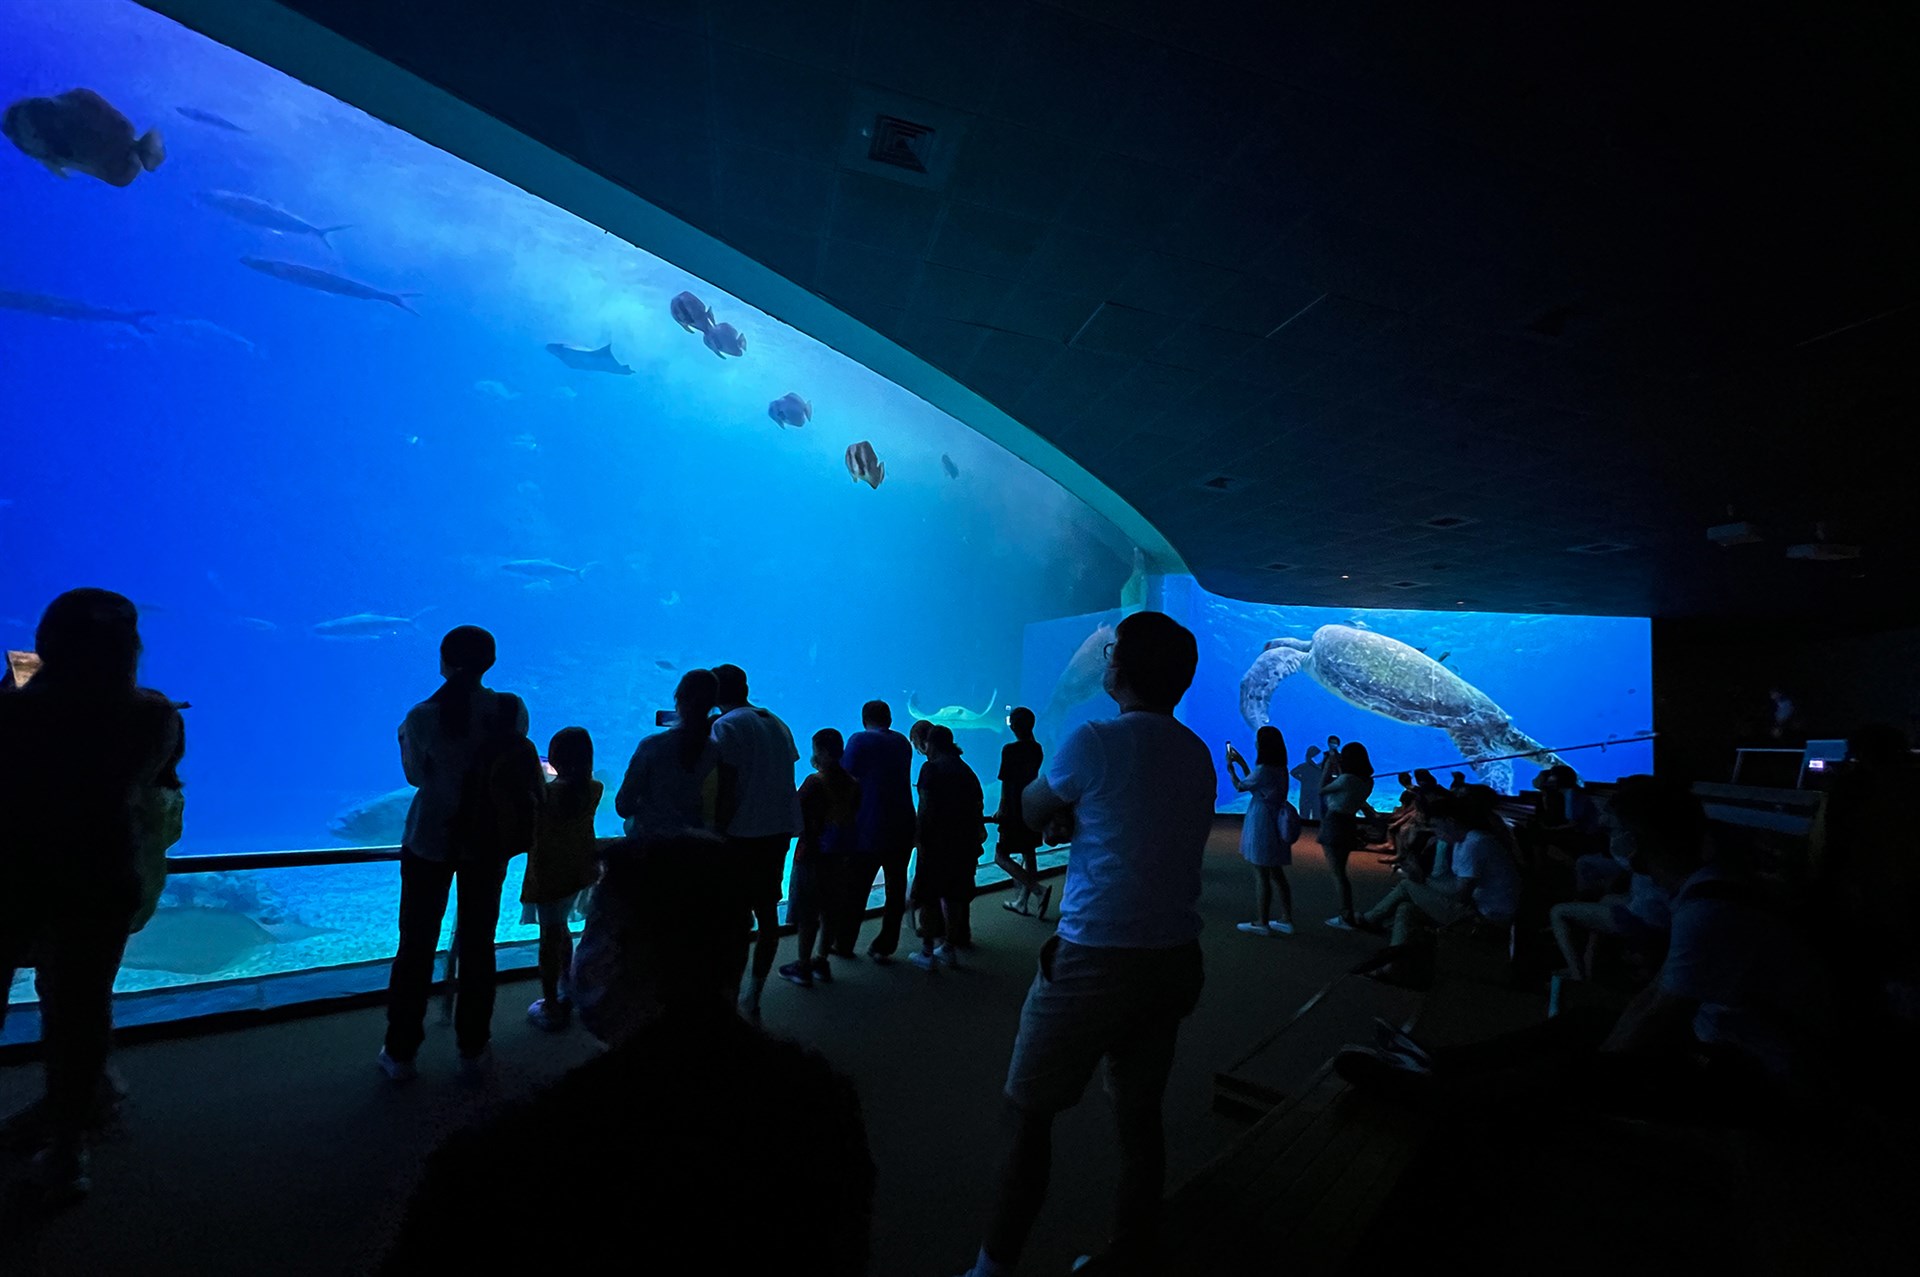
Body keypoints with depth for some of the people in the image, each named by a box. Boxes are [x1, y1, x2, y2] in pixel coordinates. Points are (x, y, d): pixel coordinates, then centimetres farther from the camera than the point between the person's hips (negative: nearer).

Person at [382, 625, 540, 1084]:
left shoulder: (422, 717, -14)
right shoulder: (512, 708, -12)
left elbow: (416, 775, -1)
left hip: (430, 841, -1)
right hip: (489, 843, 2)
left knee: (416, 945, 14)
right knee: (478, 944, 14)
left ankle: (400, 1053, 25)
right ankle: (472, 1053, 25)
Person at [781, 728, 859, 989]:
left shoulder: (814, 782, -15)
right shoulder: (852, 784, 2)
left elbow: (797, 818, -12)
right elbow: (855, 818, 9)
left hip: (813, 855, -6)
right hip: (841, 856, 6)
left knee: (807, 912, 4)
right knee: (831, 910, 14)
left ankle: (803, 967, 10)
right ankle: (822, 962, 24)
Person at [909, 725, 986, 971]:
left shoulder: (931, 768, -9)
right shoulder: (966, 770, 11)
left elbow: (926, 806, -16)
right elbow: (978, 805, 10)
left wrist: (919, 835, -11)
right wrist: (975, 834, 18)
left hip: (937, 840, -6)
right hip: (965, 841, 6)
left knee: (927, 895, 4)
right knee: (954, 895, 16)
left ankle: (927, 953, 7)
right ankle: (949, 948, 23)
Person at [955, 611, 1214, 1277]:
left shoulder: (1096, 741, -15)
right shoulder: (1199, 756, 5)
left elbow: (1034, 811, 0)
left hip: (1095, 964, -6)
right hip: (1173, 959, 7)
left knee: (1029, 1114, 9)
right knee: (1139, 1114, 18)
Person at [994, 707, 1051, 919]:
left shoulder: (1009, 749, -16)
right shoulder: (1037, 749, 3)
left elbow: (1005, 784, -16)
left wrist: (1001, 811, -8)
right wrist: (1026, 732, 25)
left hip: (1015, 811, -7)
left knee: (1001, 856, 0)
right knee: (1029, 854, 14)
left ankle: (1039, 888, -13)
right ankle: (1022, 902, 22)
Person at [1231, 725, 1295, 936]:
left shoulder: (1263, 770, -19)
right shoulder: (1280, 769, 7)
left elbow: (1240, 787, -5)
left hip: (1261, 823, -9)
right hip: (1275, 823, 9)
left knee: (1261, 875, 0)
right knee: (1276, 873, 15)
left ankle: (1262, 923, 7)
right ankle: (1286, 920, 20)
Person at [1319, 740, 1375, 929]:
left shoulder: (1346, 779, -19)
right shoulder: (1367, 781, 6)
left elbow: (1321, 790, -7)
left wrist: (1328, 768, -1)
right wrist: (1338, 770, 16)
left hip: (1334, 824, -8)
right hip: (1349, 824, 8)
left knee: (1337, 872, -1)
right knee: (1340, 871, 19)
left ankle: (1346, 918, -1)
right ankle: (1346, 913, 21)